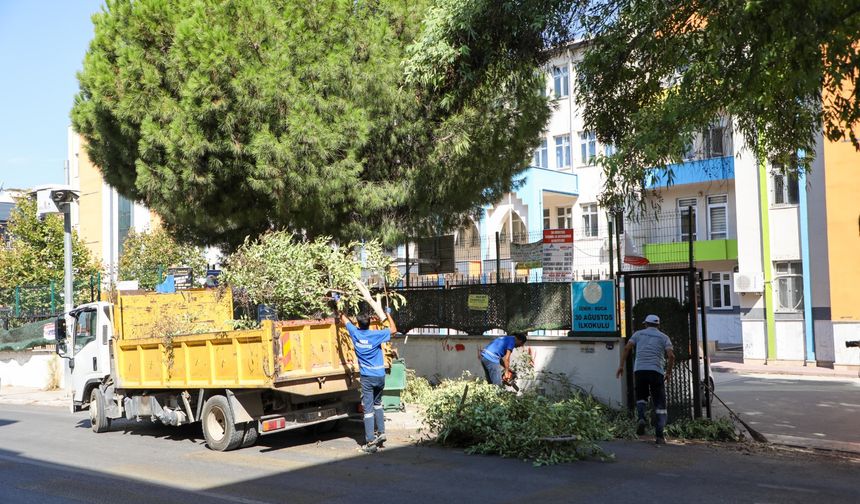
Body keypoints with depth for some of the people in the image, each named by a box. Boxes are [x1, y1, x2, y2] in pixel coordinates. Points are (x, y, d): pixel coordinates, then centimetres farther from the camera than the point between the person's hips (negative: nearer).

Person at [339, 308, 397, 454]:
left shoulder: (355, 333, -5)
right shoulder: (376, 335, -8)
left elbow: (344, 320, 14)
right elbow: (393, 329, 7)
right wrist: (388, 314, 19)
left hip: (367, 377, -2)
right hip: (380, 376, 2)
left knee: (368, 409, -3)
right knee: (378, 404, 24)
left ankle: (371, 442, -6)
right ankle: (381, 432, 24)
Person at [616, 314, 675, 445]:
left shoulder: (638, 333, 17)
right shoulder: (664, 337, 14)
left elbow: (627, 348, 2)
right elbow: (671, 356, 0)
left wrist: (621, 365, 2)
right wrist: (669, 372, 11)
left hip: (639, 370, 1)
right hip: (657, 371, -1)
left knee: (641, 397, 21)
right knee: (660, 404, 5)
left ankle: (641, 418, -7)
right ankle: (659, 434, -6)